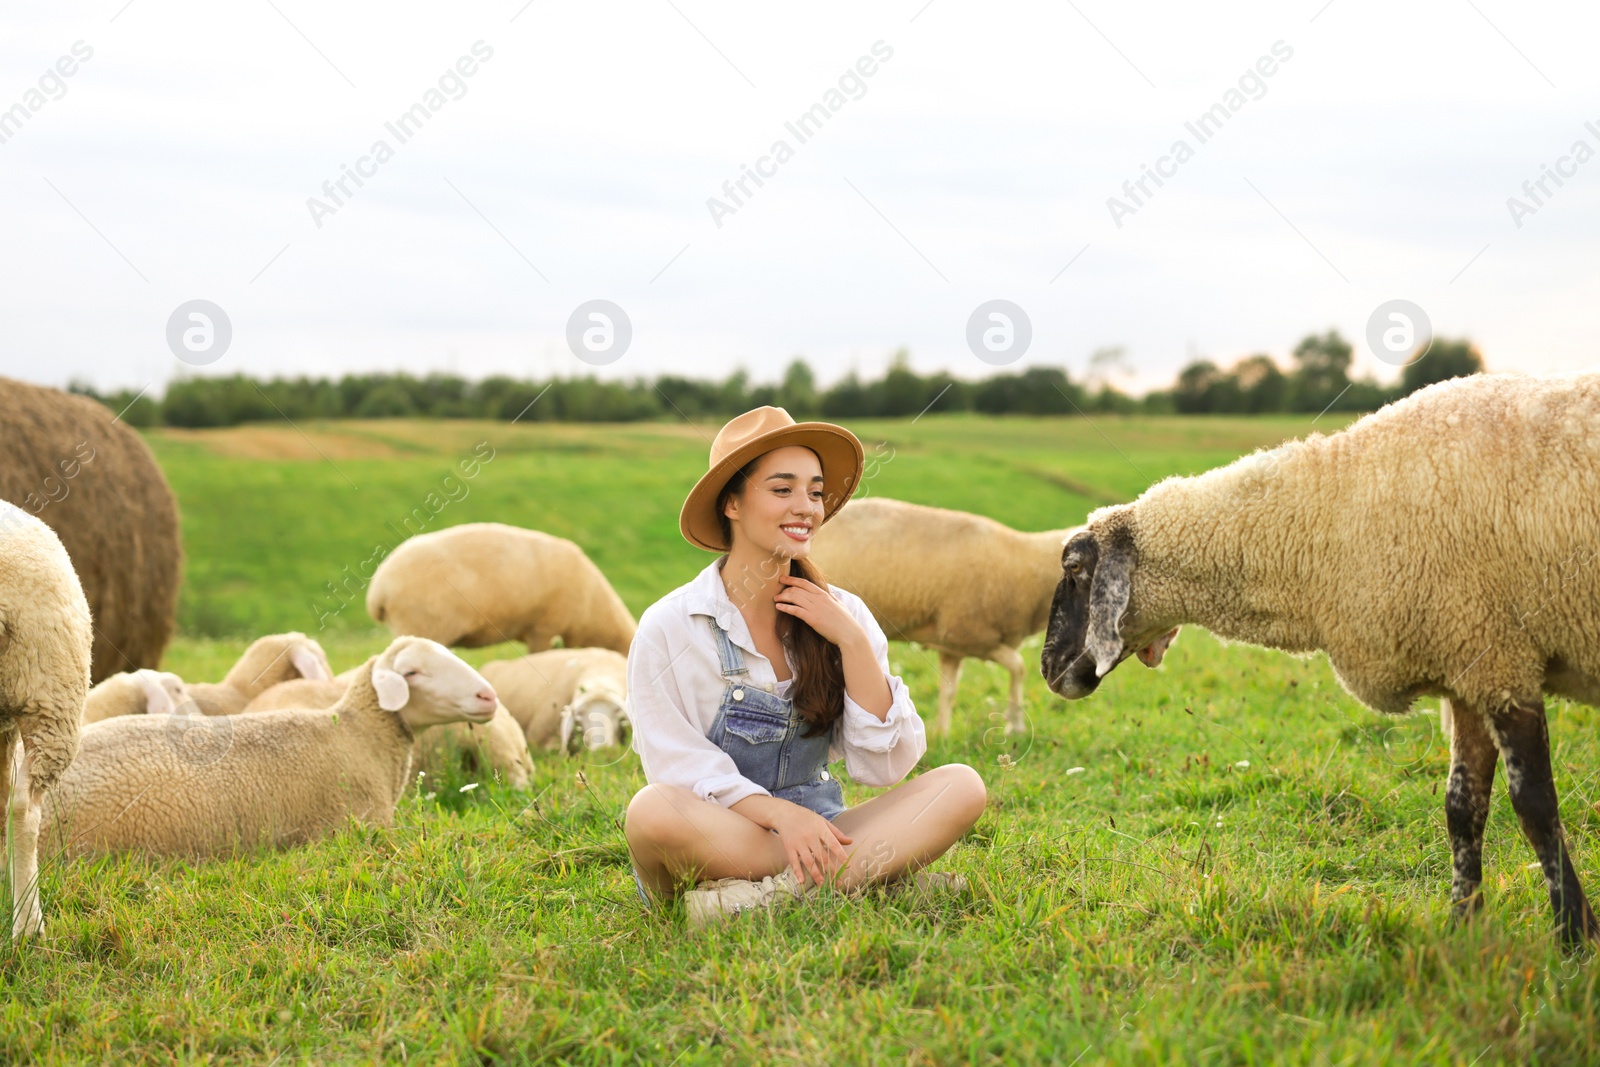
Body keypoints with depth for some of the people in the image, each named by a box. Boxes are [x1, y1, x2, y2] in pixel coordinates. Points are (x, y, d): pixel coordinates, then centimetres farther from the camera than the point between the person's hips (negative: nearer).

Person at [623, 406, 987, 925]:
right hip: (717, 840, -4)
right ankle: (872, 873, -25)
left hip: (813, 830, 4)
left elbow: (885, 766, -2)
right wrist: (781, 815, -26)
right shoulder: (669, 627, -5)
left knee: (961, 785, -19)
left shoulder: (842, 615, 6)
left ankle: (772, 894, -30)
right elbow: (679, 768, -11)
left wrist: (852, 641, -11)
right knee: (653, 810, -38)